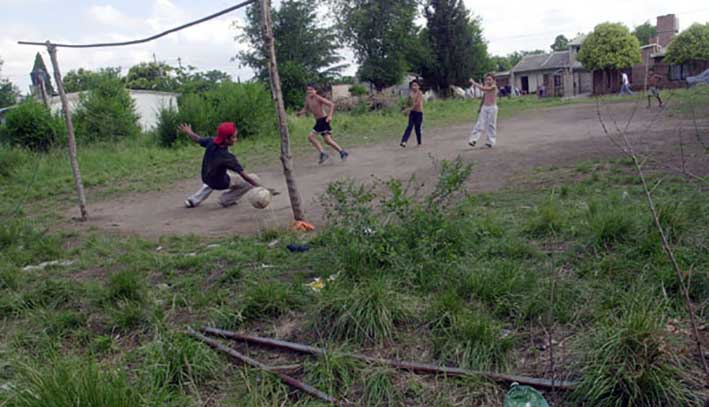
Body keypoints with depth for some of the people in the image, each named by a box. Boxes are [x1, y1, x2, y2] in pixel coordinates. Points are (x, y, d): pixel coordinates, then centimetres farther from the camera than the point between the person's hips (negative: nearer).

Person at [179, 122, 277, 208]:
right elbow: (245, 176, -34)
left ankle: (194, 199, 36)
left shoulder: (210, 143, -17)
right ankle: (227, 200, 9)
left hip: (205, 178, 7)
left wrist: (188, 132, 26)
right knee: (254, 179, -6)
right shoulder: (227, 157, -33)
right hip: (220, 184, -7)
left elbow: (196, 138, 3)